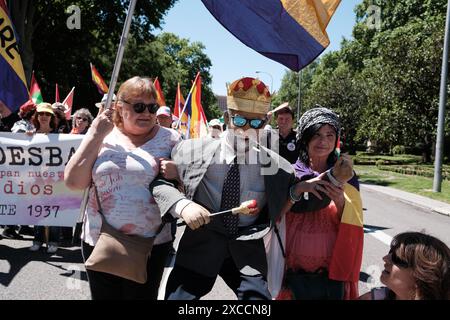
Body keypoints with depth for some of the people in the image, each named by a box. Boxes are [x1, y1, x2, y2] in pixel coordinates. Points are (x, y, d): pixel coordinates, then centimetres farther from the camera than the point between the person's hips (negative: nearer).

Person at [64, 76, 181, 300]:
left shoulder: (169, 139, 1)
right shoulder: (100, 136, 3)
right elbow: (73, 182, -5)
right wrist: (95, 135, -9)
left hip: (151, 245, -1)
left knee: (143, 295, 9)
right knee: (103, 296, 15)